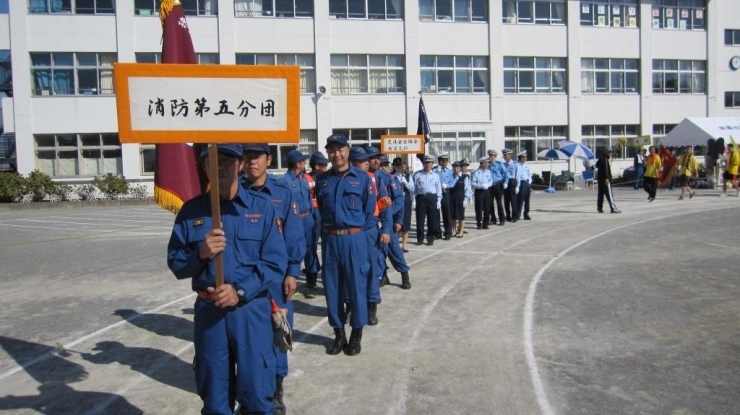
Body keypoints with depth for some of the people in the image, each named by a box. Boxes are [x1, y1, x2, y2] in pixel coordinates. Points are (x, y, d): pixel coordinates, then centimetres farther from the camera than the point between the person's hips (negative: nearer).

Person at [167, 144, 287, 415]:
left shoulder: (263, 207, -2)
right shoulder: (191, 210, 3)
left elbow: (276, 264, -6)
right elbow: (175, 263, 5)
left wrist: (241, 292, -17)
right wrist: (200, 253, -15)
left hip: (252, 311, -2)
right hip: (208, 312, 2)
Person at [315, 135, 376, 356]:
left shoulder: (362, 178, -1)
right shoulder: (322, 180, 8)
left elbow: (370, 210, 3)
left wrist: (355, 230, 4)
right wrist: (326, 229, 10)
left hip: (353, 239, -3)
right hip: (329, 240, 3)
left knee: (356, 286, 3)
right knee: (332, 288, 8)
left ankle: (356, 335, 17)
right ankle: (339, 333, 22)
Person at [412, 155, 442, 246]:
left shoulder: (435, 176, 10)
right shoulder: (417, 174, 4)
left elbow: (438, 189, 11)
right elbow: (413, 187, 2)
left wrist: (438, 201, 3)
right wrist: (413, 201, -4)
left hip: (432, 198, 2)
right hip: (420, 197, -1)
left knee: (432, 219, 4)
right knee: (420, 219, 1)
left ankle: (430, 239, 15)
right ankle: (420, 239, 12)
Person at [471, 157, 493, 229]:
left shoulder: (488, 172, 4)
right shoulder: (476, 172, -10)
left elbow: (491, 181, 10)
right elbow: (472, 183, -10)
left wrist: (487, 185, -10)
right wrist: (481, 186, -19)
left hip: (487, 191, 4)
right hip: (479, 191, -4)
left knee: (487, 208, 6)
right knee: (479, 208, 1)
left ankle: (485, 224, 16)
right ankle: (479, 224, 12)